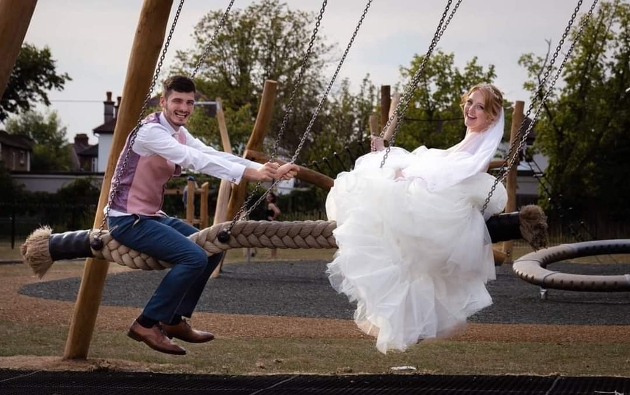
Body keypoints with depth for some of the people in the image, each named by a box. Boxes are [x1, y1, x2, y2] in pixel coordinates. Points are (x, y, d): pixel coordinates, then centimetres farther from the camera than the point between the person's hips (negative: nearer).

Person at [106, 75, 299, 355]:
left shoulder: (179, 134, 10)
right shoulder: (151, 131, -19)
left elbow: (215, 156, 3)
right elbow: (197, 161, -29)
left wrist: (270, 171, -8)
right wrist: (250, 173, -36)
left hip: (151, 216, 10)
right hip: (128, 219, -10)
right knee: (194, 257, -24)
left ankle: (175, 320, 16)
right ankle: (146, 325, -14)